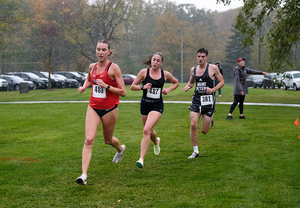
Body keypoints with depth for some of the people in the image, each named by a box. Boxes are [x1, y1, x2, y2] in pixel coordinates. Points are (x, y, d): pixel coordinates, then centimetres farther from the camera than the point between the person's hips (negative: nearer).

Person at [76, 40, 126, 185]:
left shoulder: (113, 68, -11)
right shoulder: (92, 67, 4)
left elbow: (123, 92, -12)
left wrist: (106, 86, -22)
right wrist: (84, 87, 7)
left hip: (109, 109, -3)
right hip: (93, 107, 3)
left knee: (108, 140, 16)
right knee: (89, 140, -13)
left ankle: (120, 149, 54)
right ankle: (84, 175, -17)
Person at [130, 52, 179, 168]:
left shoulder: (165, 74, 0)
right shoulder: (144, 72, -3)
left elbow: (176, 83, 19)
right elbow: (132, 87, 0)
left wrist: (168, 90, 1)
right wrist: (143, 87, -18)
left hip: (157, 106, -2)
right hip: (145, 104, 2)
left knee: (146, 130, -20)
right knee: (149, 131, 17)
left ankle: (141, 159, -18)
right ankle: (156, 141, 56)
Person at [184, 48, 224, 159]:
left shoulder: (213, 68, -6)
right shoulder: (193, 69, 7)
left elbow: (222, 82, 0)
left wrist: (212, 89, -16)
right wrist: (188, 86, 1)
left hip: (208, 100, -3)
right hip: (196, 99, 3)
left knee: (204, 131, 1)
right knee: (193, 125, -11)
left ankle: (210, 122, 40)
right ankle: (195, 151, 3)